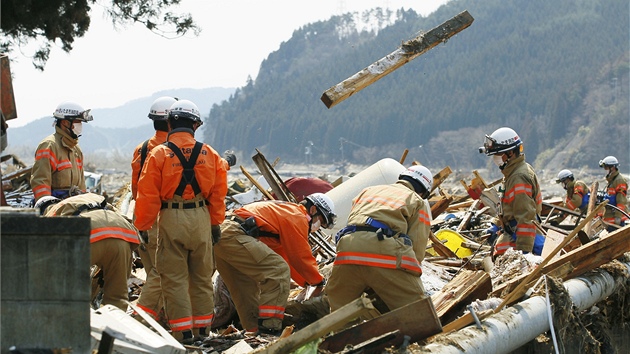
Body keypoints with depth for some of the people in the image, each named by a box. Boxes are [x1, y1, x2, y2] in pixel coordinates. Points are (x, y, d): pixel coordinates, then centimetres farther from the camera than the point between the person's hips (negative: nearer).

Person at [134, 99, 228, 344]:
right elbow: (219, 191, 7)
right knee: (201, 276, 14)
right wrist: (216, 222, 16)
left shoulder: (159, 154, -6)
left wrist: (143, 226, 2)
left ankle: (183, 330, 0)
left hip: (172, 220, -3)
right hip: (200, 218, 3)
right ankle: (202, 328, 19)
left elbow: (148, 194, -6)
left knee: (174, 277, 2)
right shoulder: (208, 154, 4)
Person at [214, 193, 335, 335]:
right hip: (234, 236, -11)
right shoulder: (297, 217, 0)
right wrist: (319, 281, 14)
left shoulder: (286, 211, 31)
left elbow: (285, 257, 33)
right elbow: (302, 256, 0)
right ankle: (270, 328, -17)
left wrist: (308, 282, 28)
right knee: (279, 271, -13)